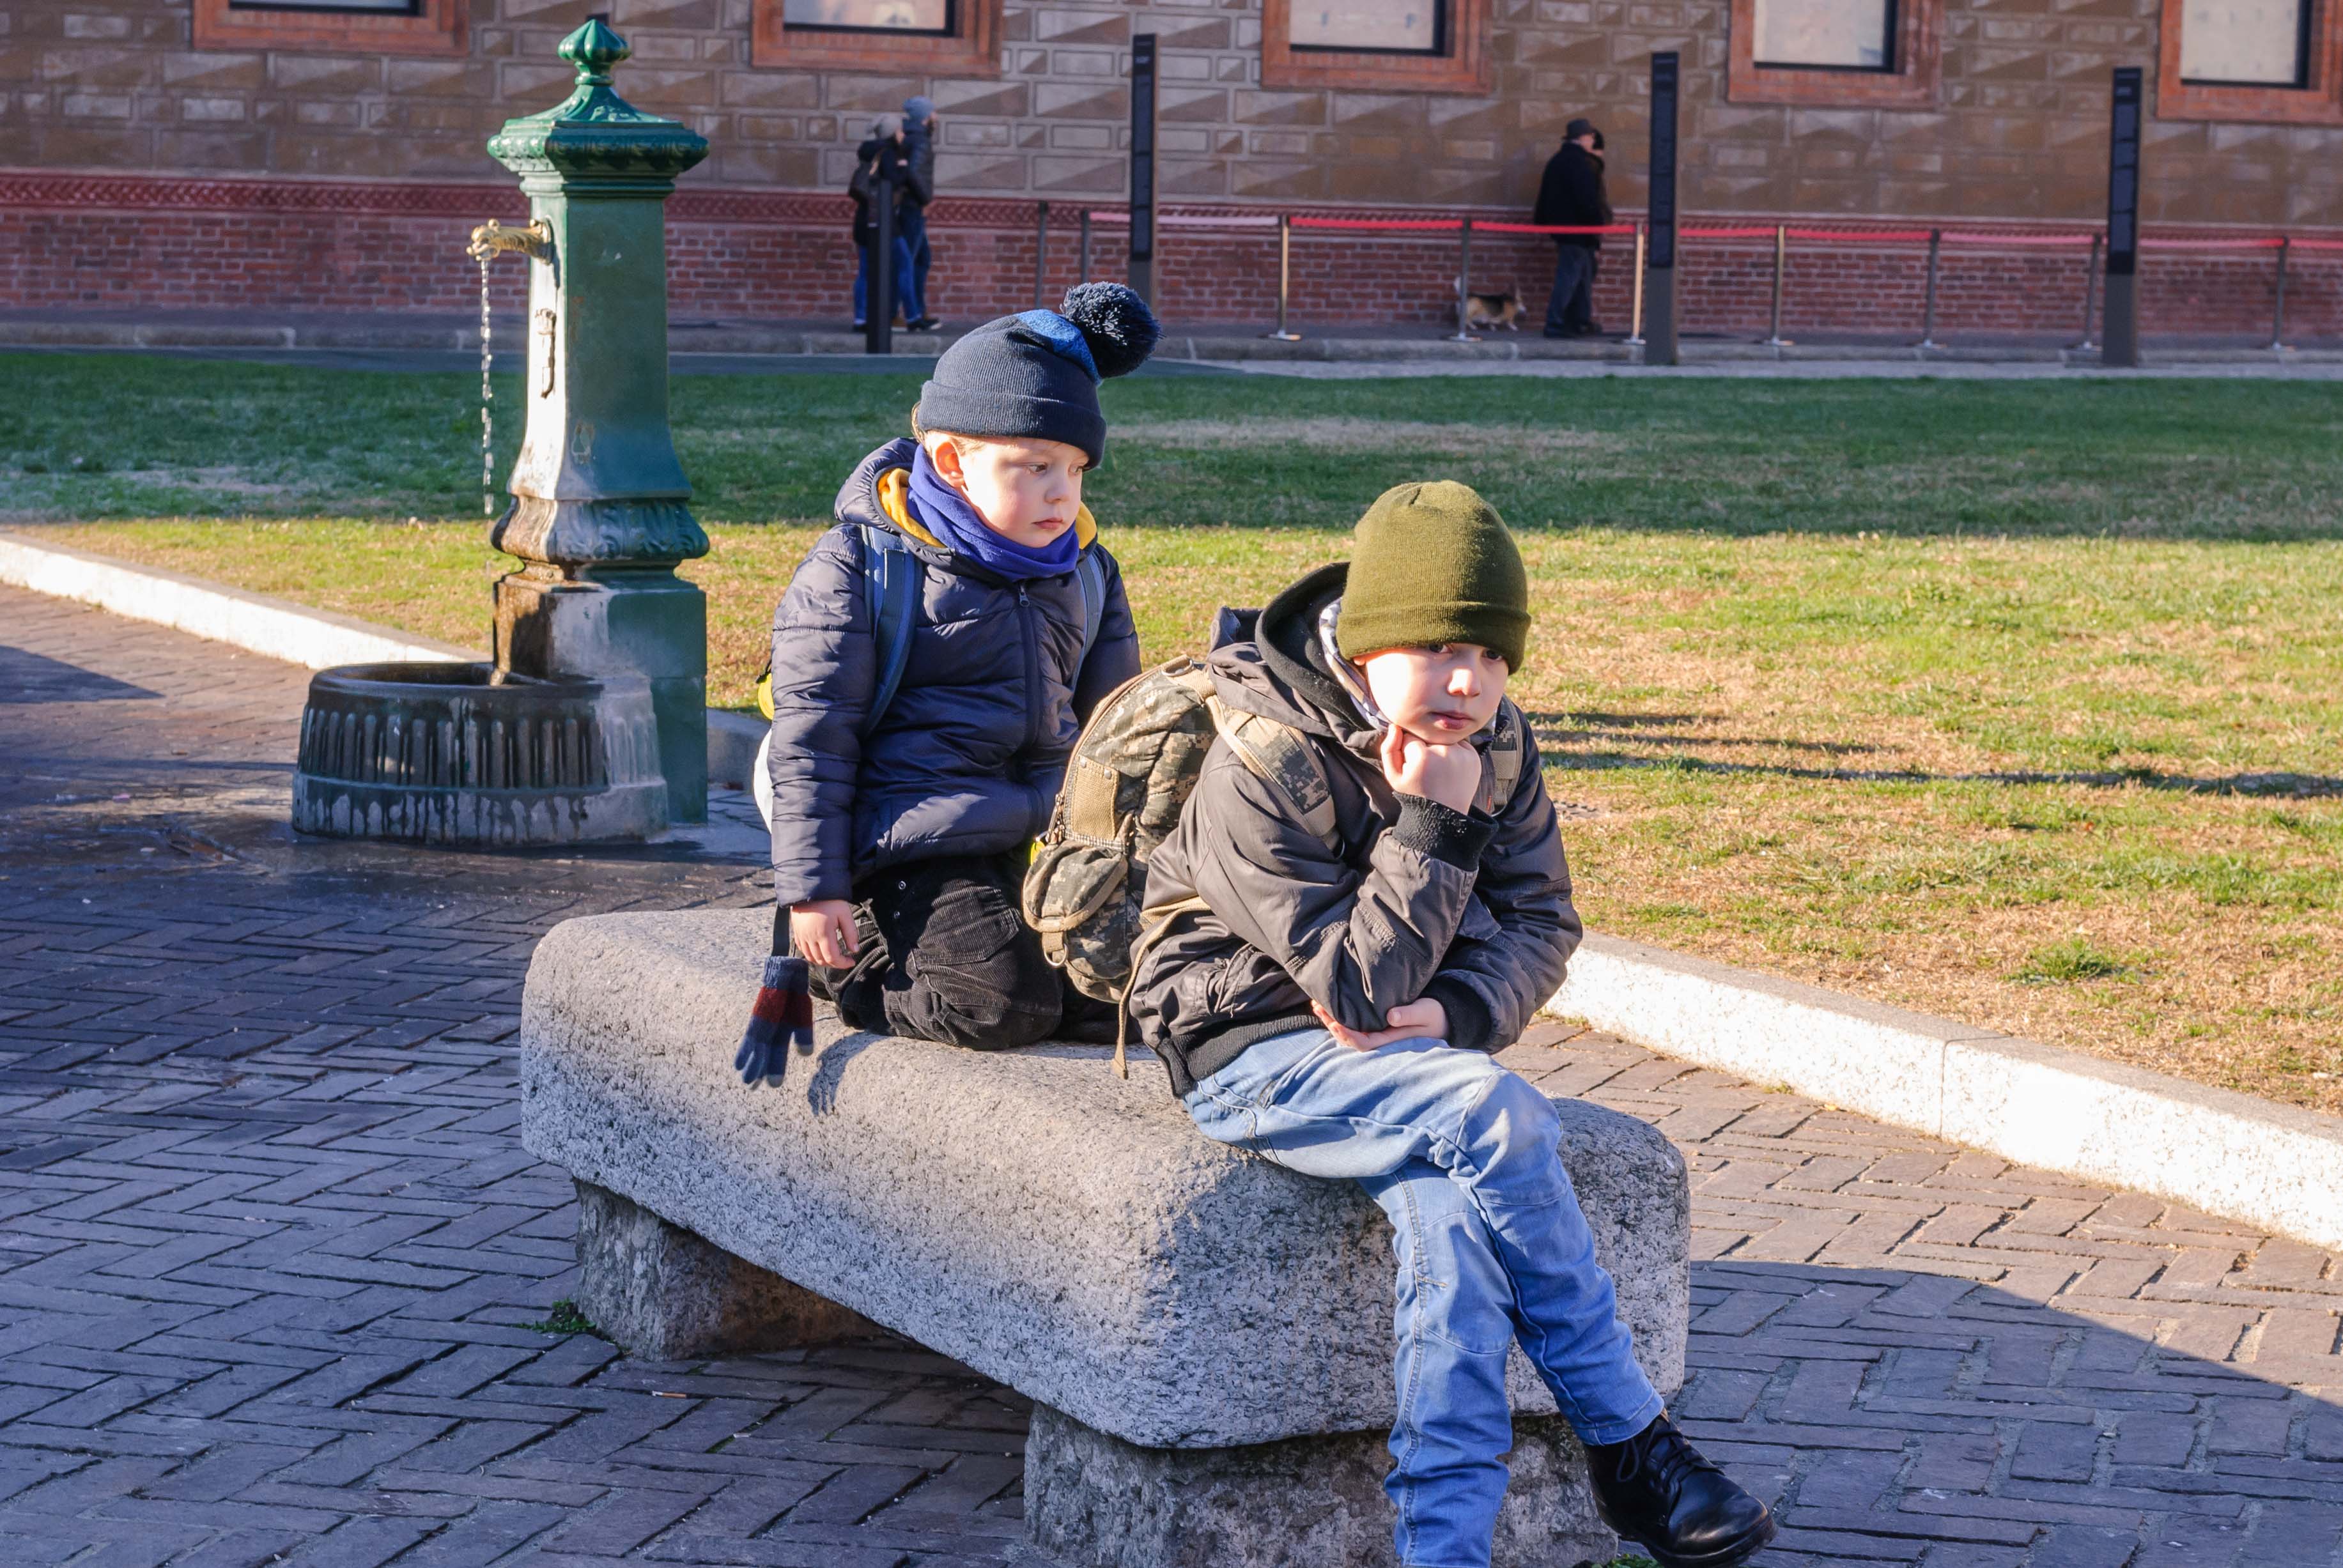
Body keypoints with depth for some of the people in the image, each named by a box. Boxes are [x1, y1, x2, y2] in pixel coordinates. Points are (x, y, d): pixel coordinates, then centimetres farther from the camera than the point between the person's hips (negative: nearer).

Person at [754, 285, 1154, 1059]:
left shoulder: (1086, 570, 14)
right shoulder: (858, 568, -4)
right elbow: (812, 737, -5)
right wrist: (812, 888, -9)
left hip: (1057, 834, 7)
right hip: (925, 842, -7)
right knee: (1001, 1004, -26)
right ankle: (848, 962, 2)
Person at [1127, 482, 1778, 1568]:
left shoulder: (1492, 745, 0)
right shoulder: (1256, 772, -21)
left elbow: (1542, 921, 3)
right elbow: (1354, 991, -22)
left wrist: (1455, 1011, -17)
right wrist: (1436, 827, -26)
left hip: (1408, 1051, 6)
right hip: (1256, 1054, -6)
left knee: (1451, 1210, -29)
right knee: (1501, 1121, -30)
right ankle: (1630, 1455, -18)